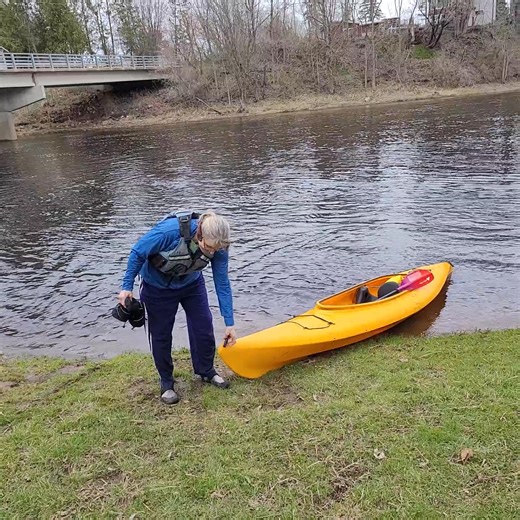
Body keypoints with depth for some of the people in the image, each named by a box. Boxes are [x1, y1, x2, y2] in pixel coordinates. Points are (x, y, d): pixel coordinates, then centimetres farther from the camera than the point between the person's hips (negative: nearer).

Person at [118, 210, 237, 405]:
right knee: (161, 335, 5)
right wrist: (127, 287, -17)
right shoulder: (170, 230, -39)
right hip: (158, 287, -3)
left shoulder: (218, 248, -25)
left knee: (204, 329, 4)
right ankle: (166, 383, 26)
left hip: (192, 284, 3)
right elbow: (137, 253, -23)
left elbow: (222, 284, -15)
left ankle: (207, 372, 30)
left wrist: (229, 323, -13)